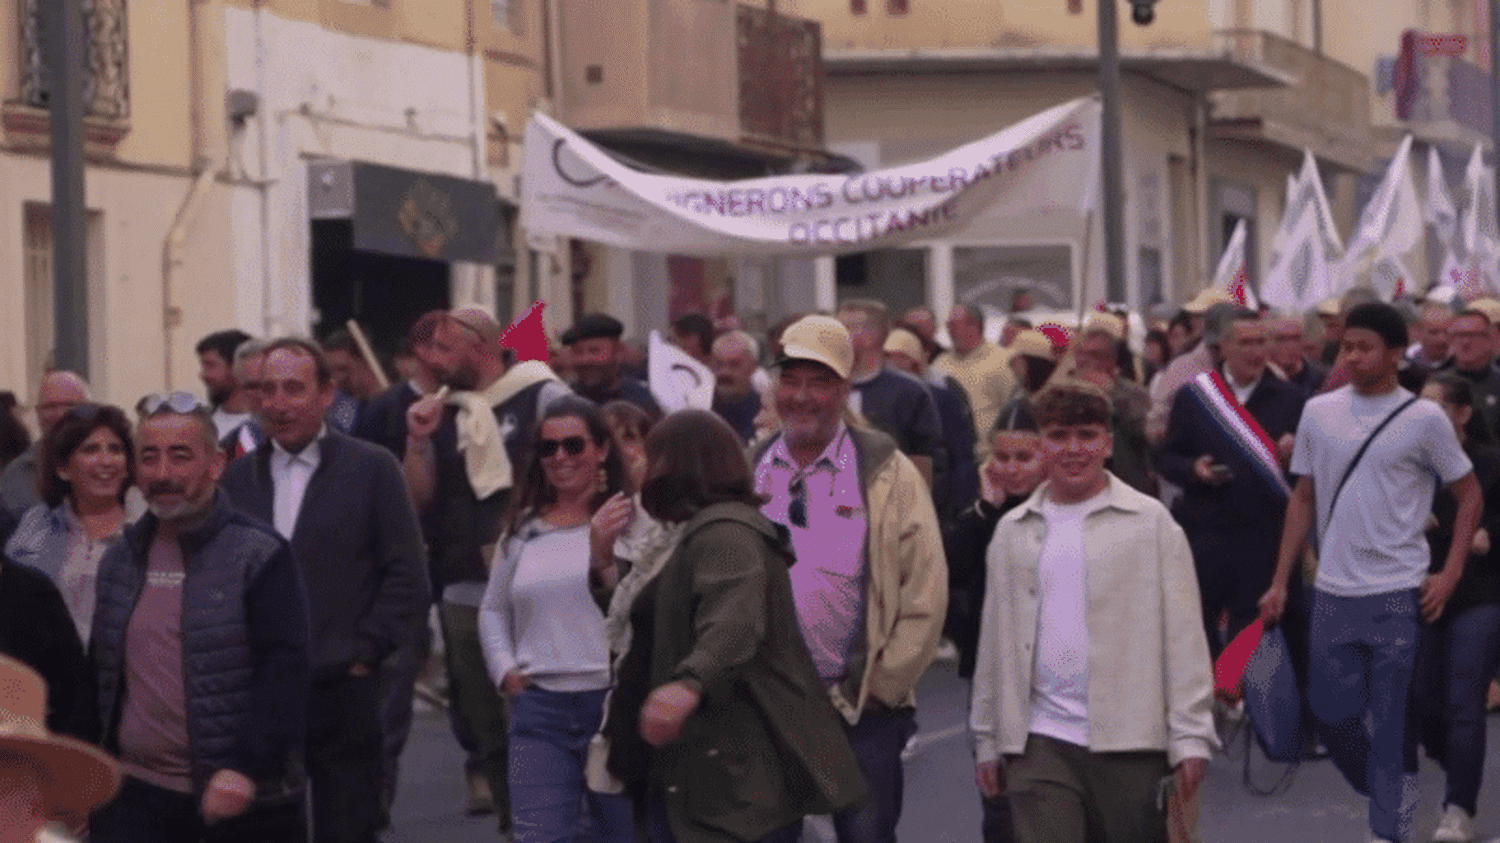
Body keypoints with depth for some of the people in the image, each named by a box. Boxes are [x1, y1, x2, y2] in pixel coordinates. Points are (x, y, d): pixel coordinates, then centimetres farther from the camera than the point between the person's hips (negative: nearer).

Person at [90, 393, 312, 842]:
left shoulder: (259, 556, -5)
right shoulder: (119, 561, 12)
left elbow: (286, 670, -12)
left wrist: (247, 767, -22)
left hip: (247, 798, -4)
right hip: (135, 793, 4)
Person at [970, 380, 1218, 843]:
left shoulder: (1150, 522, 2)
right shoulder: (1013, 531, 12)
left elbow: (1183, 636, 0)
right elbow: (995, 640, 16)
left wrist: (1190, 737, -6)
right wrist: (987, 741, 14)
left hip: (1129, 739, -2)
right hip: (1041, 742, 2)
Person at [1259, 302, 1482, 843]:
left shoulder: (1424, 419, -3)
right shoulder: (1318, 413, 7)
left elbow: (1469, 495, 5)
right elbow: (1303, 499, 14)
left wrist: (1450, 575, -3)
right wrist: (1280, 583, 10)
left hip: (1400, 595, -4)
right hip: (1333, 592, 4)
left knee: (1392, 723, -3)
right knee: (1331, 713, 6)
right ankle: (1388, 796, 30)